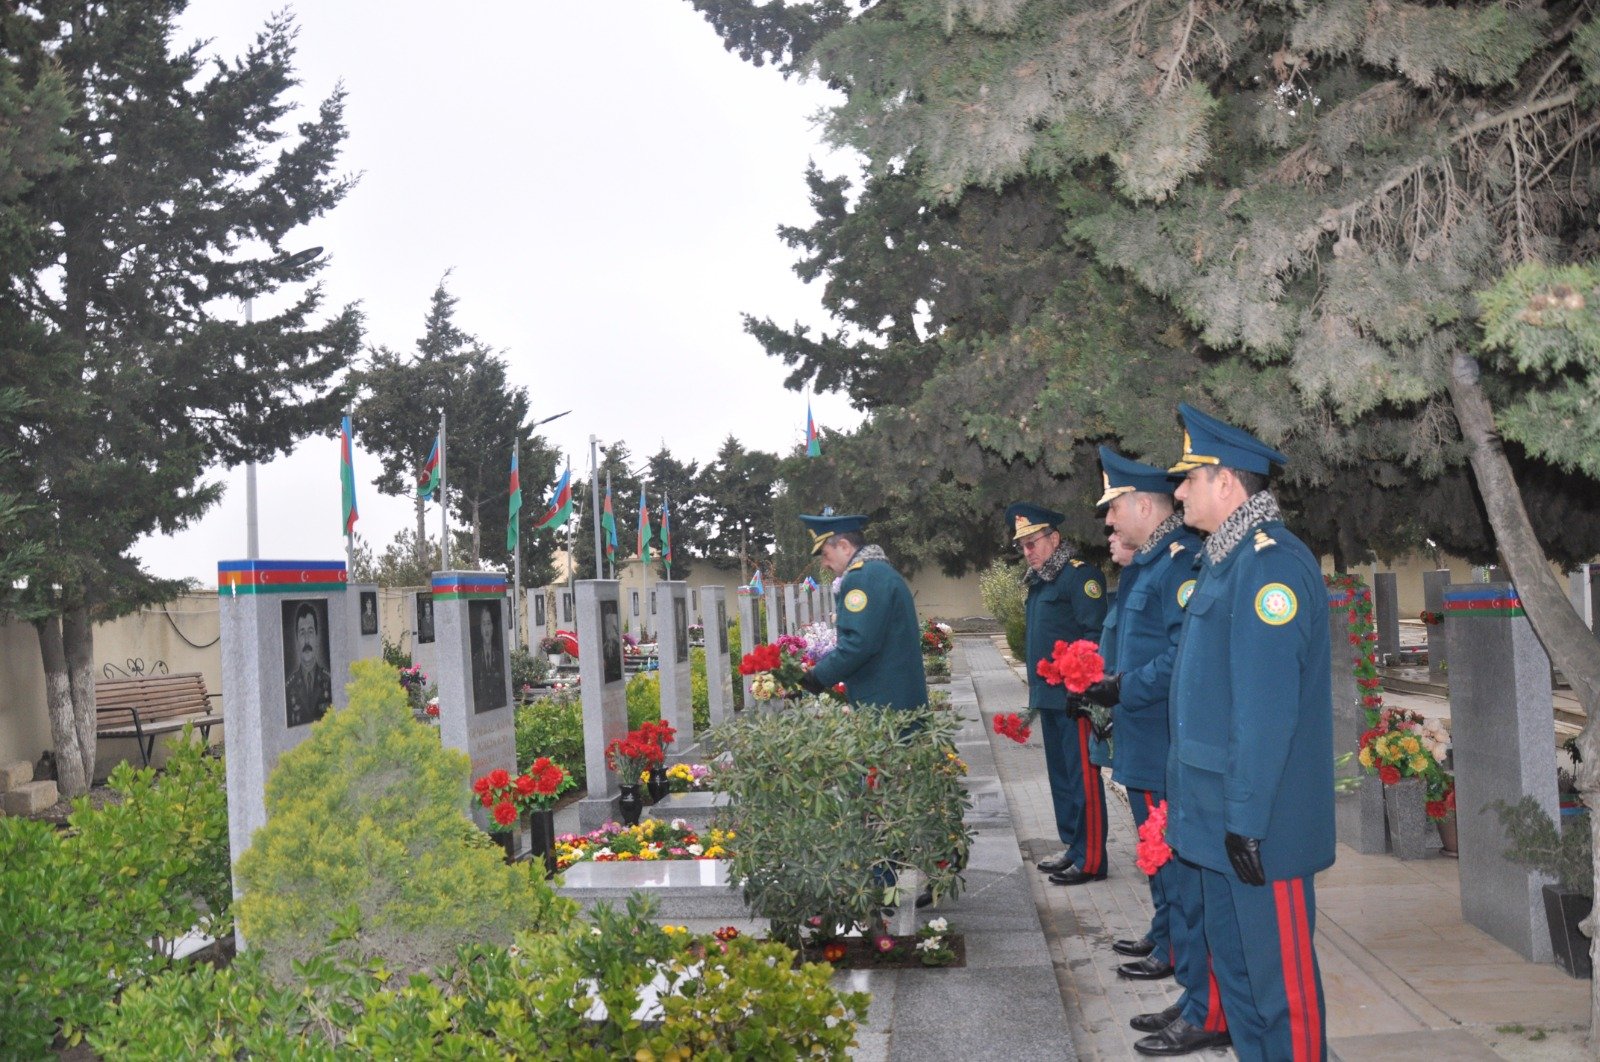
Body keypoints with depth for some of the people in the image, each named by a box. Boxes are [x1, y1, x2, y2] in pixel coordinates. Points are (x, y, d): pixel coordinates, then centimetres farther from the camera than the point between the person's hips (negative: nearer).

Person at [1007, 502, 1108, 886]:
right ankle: (1073, 846, 27)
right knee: (1061, 775, 16)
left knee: (1083, 777, -3)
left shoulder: (1080, 575, -12)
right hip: (1048, 696, 10)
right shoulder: (1039, 582, 16)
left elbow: (1096, 635, -17)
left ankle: (1090, 860, 2)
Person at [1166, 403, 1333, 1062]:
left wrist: (1247, 819, -23)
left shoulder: (1272, 563, -18)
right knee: (1232, 959, 19)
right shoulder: (1222, 561, 13)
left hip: (1259, 822, -10)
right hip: (1218, 812, 10)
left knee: (1280, 972, 1)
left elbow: (1267, 705, -23)